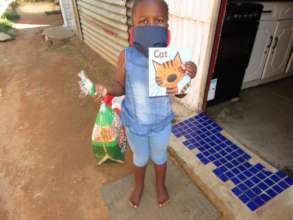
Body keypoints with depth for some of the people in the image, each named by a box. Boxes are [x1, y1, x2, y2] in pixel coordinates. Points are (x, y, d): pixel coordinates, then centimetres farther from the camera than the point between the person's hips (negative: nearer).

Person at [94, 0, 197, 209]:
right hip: (135, 123, 0)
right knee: (140, 158, 25)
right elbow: (121, 87, -6)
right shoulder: (126, 57, -20)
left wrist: (189, 78, -28)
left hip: (161, 123, 0)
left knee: (159, 157, 26)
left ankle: (160, 185, 59)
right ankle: (139, 186, 58)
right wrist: (107, 90, -28)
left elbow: (179, 92, -7)